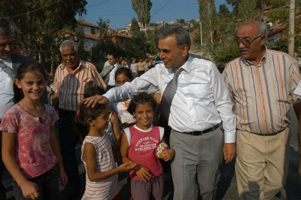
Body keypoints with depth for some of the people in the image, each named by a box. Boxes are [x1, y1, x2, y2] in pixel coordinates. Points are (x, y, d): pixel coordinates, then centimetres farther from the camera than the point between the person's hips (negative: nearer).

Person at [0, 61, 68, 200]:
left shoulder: (50, 111, -2)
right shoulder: (12, 115, -16)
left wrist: (61, 168, 12)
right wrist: (23, 183, -16)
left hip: (50, 171, 5)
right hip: (27, 178, -4)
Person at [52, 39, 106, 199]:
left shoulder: (89, 68, -5)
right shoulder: (59, 69, 8)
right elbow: (57, 94, 14)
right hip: (65, 116, 4)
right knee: (66, 152, 11)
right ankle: (73, 186, 31)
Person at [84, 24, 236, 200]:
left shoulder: (207, 68, -6)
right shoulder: (160, 72, -2)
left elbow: (224, 104, -1)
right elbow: (133, 87, 1)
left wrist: (230, 140, 1)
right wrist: (107, 97, -17)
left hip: (211, 138, 0)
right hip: (181, 140, 0)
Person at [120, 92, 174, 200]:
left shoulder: (159, 131, -2)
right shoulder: (128, 133, -11)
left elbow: (165, 150, 9)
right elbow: (123, 157, -6)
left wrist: (170, 152, -12)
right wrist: (136, 167, -20)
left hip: (158, 177, 3)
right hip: (138, 180, -3)